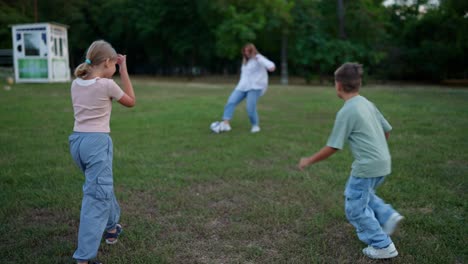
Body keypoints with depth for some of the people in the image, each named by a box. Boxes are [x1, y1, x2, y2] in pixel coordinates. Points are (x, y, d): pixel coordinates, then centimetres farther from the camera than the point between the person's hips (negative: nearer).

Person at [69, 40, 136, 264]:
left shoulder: (76, 84, 7)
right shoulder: (107, 85, -11)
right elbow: (131, 101, 5)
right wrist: (124, 71, 6)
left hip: (77, 140, 8)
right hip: (97, 142, -8)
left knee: (101, 186, 27)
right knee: (97, 196, -3)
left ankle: (112, 227, 45)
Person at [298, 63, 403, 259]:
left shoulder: (346, 112, -16)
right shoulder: (367, 104, 7)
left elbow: (332, 148, -14)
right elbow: (387, 130, 14)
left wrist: (309, 161, -2)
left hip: (368, 166, -9)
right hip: (382, 162, 9)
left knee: (355, 208, 7)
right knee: (357, 192, 28)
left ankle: (383, 246, 14)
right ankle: (387, 215, 18)